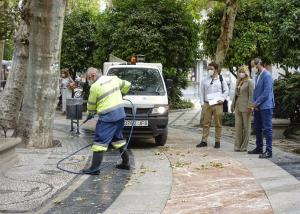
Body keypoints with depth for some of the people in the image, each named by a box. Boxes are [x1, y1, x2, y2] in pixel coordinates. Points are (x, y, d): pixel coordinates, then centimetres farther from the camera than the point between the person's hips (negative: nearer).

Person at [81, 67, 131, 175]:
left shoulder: (95, 87, -11)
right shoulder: (113, 78, 9)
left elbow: (91, 105, 0)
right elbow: (127, 85, 21)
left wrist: (90, 114, 20)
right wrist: (121, 94, 36)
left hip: (107, 117, -8)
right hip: (120, 114, 8)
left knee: (100, 141, -5)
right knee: (118, 139, 21)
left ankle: (94, 168, -6)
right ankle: (126, 163, 28)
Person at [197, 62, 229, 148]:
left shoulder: (221, 79, 4)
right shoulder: (205, 80, 9)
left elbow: (226, 90, 9)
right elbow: (202, 92, 12)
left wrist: (222, 99, -5)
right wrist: (202, 103, 5)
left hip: (217, 104, -2)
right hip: (207, 104, 2)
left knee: (218, 124, 2)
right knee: (206, 123, 3)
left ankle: (217, 141, 9)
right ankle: (204, 141, 9)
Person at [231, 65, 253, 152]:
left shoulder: (249, 81, -6)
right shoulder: (238, 82, 15)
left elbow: (251, 95, -11)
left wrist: (249, 107, -17)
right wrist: (233, 105, 17)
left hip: (245, 107, -7)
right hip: (238, 107, 7)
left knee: (246, 127, 2)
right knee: (238, 126, 7)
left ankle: (244, 146, 7)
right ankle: (238, 146, 12)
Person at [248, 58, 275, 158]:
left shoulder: (267, 75, -13)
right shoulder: (257, 76, 14)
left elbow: (266, 92, -18)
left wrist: (257, 103, -13)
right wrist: (254, 103, 3)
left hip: (265, 106, -9)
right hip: (257, 107, 9)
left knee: (267, 128, -5)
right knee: (258, 128, 14)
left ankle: (269, 151, -2)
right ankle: (259, 148, 25)